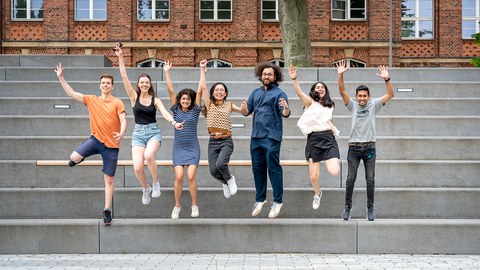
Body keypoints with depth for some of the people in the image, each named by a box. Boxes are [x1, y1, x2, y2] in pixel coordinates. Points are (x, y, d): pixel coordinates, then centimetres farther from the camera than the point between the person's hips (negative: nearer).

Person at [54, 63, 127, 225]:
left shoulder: (117, 103, -3)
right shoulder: (92, 100, 5)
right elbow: (72, 94, 2)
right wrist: (61, 78, -5)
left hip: (111, 145, -2)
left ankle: (107, 211, 14)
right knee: (74, 157, -24)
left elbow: (123, 121, -12)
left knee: (109, 179, 3)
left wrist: (121, 134, -31)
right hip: (96, 139, 2)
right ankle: (80, 158, 15)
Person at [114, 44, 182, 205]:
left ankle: (156, 183, -7)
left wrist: (174, 123, -33)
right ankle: (145, 189, 18)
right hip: (138, 133, 1)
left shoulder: (155, 100, 3)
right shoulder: (134, 97, 3)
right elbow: (124, 77, -4)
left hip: (153, 132, -1)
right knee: (137, 168, -15)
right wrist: (120, 58, -12)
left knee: (148, 156, -33)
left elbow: (164, 113, -13)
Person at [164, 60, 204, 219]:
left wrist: (202, 70, -4)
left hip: (192, 147, -1)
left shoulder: (195, 110, 2)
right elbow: (170, 90, 0)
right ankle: (177, 206, 5)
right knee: (179, 176, -10)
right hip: (178, 147, 1)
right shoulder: (176, 110, 4)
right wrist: (167, 73, -4)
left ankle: (194, 206, 3)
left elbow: (200, 90, -2)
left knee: (191, 176, -12)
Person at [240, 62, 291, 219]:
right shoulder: (256, 93, 15)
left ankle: (278, 201, 2)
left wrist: (286, 109, -37)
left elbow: (285, 113, -14)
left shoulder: (279, 93, -3)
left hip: (271, 137, -6)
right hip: (256, 136, 6)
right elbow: (247, 112, 14)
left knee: (273, 168, -5)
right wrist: (244, 109, -9)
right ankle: (260, 199, 22)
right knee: (257, 169, 11)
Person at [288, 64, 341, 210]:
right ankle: (317, 194, 31)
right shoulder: (310, 102, 3)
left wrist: (334, 130, 14)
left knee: (334, 172, -19)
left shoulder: (330, 106, 17)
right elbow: (300, 93, -17)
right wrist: (294, 79, -32)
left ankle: (327, 162, 19)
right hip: (314, 139, -2)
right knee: (313, 176, -4)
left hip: (328, 138, 2)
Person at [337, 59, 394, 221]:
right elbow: (342, 91, -8)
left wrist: (387, 79, -19)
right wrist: (340, 75, -21)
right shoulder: (352, 105, 4)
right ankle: (347, 207, 12)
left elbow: (390, 94, -4)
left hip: (369, 147, 0)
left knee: (370, 179, 3)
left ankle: (370, 208, 14)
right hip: (354, 147, 0)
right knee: (351, 179, 1)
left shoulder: (374, 105, 4)